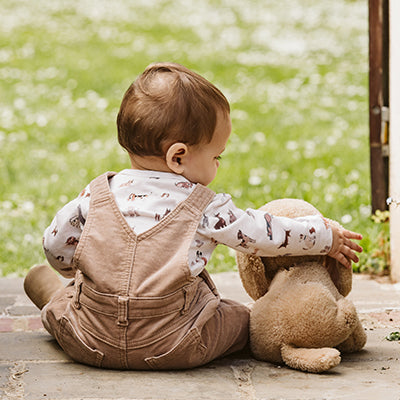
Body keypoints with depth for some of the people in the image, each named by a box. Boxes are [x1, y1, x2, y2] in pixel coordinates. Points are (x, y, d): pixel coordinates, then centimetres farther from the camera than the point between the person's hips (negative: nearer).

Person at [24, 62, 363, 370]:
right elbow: (264, 234, 0)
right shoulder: (206, 209, -9)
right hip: (172, 350, -3)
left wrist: (80, 272, 32)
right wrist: (326, 237, 14)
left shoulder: (98, 194, 0)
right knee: (243, 318, 18)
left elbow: (57, 245, 9)